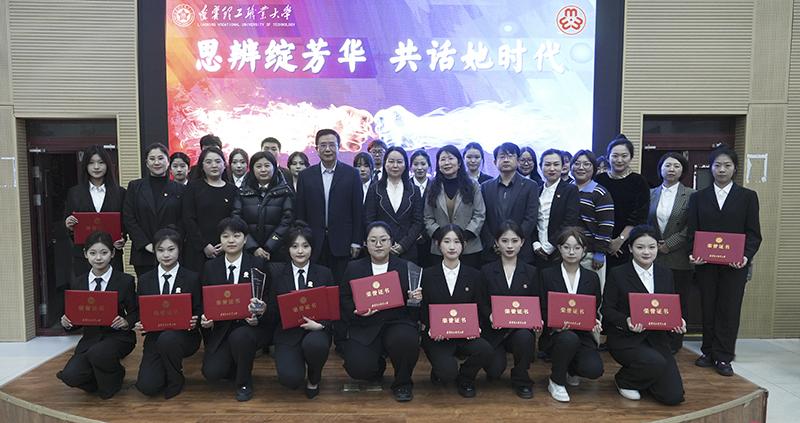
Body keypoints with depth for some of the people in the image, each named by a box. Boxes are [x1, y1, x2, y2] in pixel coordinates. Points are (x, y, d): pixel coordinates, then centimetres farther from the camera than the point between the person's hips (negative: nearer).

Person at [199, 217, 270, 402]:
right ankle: (237, 366, 21)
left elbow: (266, 300, -2)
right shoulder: (210, 267, 5)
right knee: (211, 373, -17)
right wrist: (204, 318, -13)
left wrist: (258, 316, -23)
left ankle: (244, 383, -5)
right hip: (221, 329, 2)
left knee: (239, 337, -35)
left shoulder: (258, 265, -2)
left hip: (251, 326, -2)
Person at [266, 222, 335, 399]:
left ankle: (314, 379, 1)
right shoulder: (276, 272, 6)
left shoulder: (324, 273, 6)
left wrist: (320, 324, -17)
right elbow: (272, 310, 4)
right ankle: (298, 363, 17)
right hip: (288, 333, 0)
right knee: (290, 379, -24)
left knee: (314, 344, -36)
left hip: (316, 331, 1)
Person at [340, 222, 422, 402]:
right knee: (358, 368, -22)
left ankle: (402, 383, -1)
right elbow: (344, 301, 7)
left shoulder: (405, 267, 8)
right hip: (365, 327, 1)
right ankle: (378, 366, 20)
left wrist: (414, 298, -13)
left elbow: (412, 304, 10)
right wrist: (356, 311, -13)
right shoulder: (354, 268, 9)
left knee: (406, 339, -34)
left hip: (397, 322, 0)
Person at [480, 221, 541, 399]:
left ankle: (521, 380, -5)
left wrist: (536, 319, -13)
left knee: (525, 337, -35)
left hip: (521, 328, 1)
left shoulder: (531, 272, 8)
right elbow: (482, 304, 2)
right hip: (493, 330, 0)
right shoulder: (486, 271, 4)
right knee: (494, 371, -19)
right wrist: (490, 315, -19)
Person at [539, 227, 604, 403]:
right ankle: (556, 382, -8)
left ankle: (571, 370, 16)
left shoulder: (592, 278, 8)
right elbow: (542, 310, -2)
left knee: (594, 369, -24)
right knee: (568, 338, -37)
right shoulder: (547, 275, 0)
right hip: (555, 334, -2)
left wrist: (594, 322, -13)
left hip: (582, 334, 3)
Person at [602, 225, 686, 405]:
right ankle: (624, 381, 1)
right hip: (625, 339, -4)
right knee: (656, 363, -32)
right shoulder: (617, 274, -5)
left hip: (657, 338, 5)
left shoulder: (666, 274, 9)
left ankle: (639, 376, 25)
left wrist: (677, 321, -9)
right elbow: (607, 310, -5)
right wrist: (626, 321, -24)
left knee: (674, 396, -7)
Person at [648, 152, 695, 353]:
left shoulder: (691, 195, 1)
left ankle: (674, 343, 17)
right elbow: (644, 223, 10)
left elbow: (691, 227, -5)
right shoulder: (651, 194, 9)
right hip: (654, 256, 2)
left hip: (679, 258, -2)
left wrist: (669, 244, -10)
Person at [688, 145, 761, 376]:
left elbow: (754, 233, 2)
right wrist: (693, 253, -12)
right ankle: (708, 352, 18)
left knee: (729, 310, 2)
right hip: (705, 263, 1)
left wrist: (746, 256, -14)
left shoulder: (748, 196, 6)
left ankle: (723, 357, 11)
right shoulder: (698, 197, 9)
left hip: (735, 264, -1)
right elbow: (692, 231, 5)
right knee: (708, 309, 7)